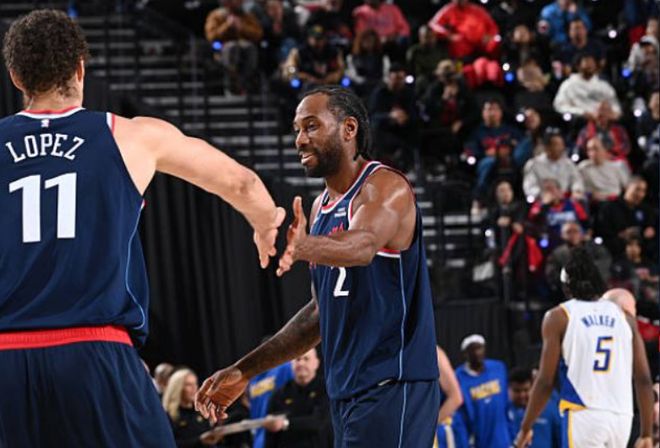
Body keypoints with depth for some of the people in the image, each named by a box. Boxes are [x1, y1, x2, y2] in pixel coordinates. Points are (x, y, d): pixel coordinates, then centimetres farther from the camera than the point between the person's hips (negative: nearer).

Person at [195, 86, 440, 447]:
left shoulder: (385, 187, -9)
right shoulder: (321, 207, 18)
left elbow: (363, 246, -32)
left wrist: (302, 247, -52)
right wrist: (244, 372, 23)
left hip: (391, 388, -9)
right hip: (347, 391, 9)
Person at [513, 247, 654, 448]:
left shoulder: (559, 317, 1)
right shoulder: (624, 317, 12)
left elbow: (545, 381, -2)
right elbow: (644, 380, 8)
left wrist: (525, 427, 8)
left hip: (583, 416, -5)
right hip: (621, 417, 5)